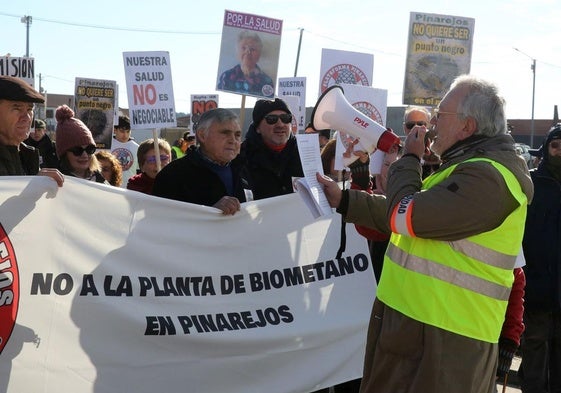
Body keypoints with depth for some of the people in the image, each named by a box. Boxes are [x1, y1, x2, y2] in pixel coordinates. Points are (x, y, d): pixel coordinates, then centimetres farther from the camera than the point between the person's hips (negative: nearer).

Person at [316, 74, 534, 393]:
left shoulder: (486, 177, -22)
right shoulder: (471, 166, 15)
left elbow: (404, 217, -23)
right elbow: (411, 213, 18)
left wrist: (409, 159, -6)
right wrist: (343, 199, 13)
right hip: (418, 320, 10)